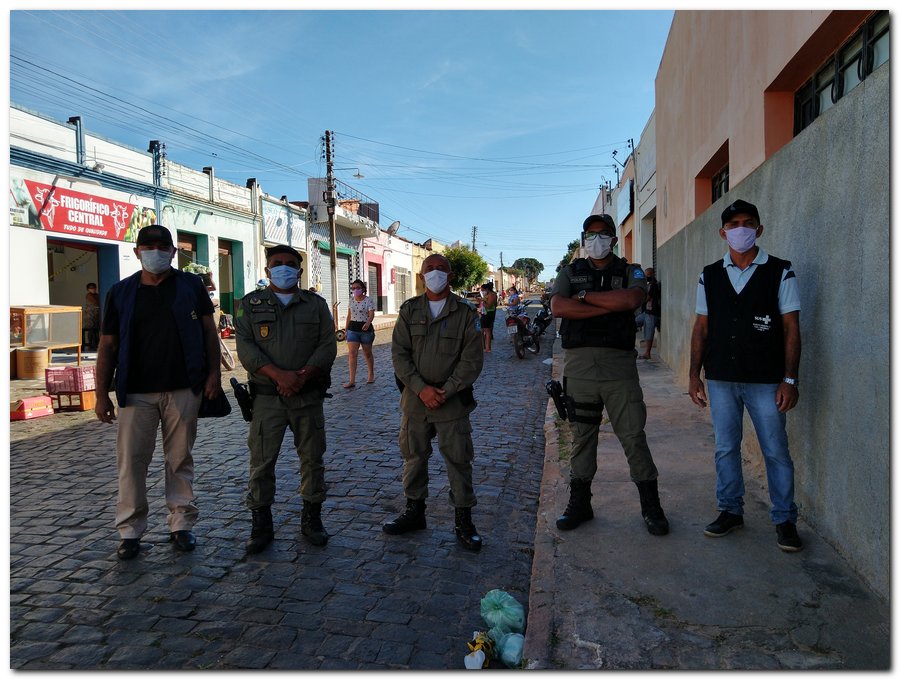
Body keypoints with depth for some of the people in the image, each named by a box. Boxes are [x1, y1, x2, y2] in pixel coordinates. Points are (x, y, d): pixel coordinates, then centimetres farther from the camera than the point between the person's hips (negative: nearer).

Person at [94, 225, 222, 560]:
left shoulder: (191, 285, 4)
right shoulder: (121, 292, 7)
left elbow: (209, 331, 6)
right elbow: (107, 346, 7)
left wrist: (214, 372, -3)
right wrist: (101, 394, 3)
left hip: (184, 390, -1)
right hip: (136, 393, 1)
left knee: (180, 459, 8)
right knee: (131, 460, 1)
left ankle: (181, 524, 19)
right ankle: (130, 531, 15)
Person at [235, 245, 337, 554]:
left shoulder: (316, 304, 10)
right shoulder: (251, 304, 7)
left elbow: (328, 346, 1)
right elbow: (245, 347, -5)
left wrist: (303, 376, -15)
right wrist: (279, 375, -19)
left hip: (309, 396, 1)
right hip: (267, 397, -1)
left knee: (312, 458, 7)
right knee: (261, 461, 0)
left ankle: (311, 519, 22)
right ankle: (261, 525, 15)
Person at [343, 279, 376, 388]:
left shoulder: (368, 300, -7)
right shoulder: (351, 300, 7)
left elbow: (371, 315, -18)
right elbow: (349, 316, 15)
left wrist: (367, 323, -38)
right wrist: (346, 329, 15)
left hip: (366, 329, -3)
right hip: (353, 329, 3)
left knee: (367, 353, 10)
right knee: (352, 353, -9)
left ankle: (371, 375, 31)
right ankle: (352, 380, -10)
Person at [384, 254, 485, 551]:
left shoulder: (465, 313, -1)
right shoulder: (409, 310, 5)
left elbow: (472, 360, -5)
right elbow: (399, 354, -1)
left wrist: (445, 392, -13)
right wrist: (422, 389, -12)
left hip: (453, 400, -2)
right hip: (414, 397, 3)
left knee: (458, 459, 2)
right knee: (413, 455, 12)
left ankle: (464, 519, 16)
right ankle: (414, 511, 29)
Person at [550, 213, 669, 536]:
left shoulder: (630, 272, 8)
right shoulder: (570, 272, 12)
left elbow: (631, 299, -15)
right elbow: (558, 306, -9)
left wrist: (585, 296, -9)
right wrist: (609, 306, -11)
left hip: (619, 363, -1)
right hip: (579, 363, 2)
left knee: (633, 436, 1)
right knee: (582, 436, 10)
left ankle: (651, 506, 15)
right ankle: (579, 503, 22)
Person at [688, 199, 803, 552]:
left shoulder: (780, 272, 0)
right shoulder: (709, 276, 8)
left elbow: (791, 328, -2)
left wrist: (790, 380, -8)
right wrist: (694, 375, 5)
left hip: (766, 380, -3)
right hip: (720, 379, 3)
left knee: (776, 451, 4)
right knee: (725, 448, 10)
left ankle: (784, 520, 19)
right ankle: (730, 510, 25)